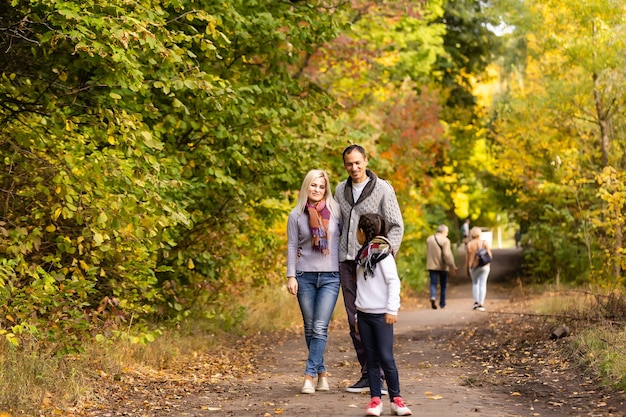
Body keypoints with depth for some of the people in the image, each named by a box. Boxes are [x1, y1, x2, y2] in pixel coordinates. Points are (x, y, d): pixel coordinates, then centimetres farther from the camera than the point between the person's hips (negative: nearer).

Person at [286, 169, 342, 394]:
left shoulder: (335, 210, 2)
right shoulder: (296, 215, 4)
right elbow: (292, 246, 5)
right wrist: (291, 276, -3)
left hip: (330, 277, -1)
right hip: (305, 276, 1)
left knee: (320, 328, -11)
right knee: (310, 329, 6)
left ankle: (309, 376, -12)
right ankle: (322, 372, 18)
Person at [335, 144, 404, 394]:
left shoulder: (382, 189, -3)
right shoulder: (340, 190, 12)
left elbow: (396, 226, -3)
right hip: (347, 261, 5)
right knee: (355, 321, 5)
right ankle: (368, 375, 12)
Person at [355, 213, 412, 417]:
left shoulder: (383, 252, -8)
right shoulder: (362, 255, 14)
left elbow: (393, 282, -12)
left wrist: (391, 310, -16)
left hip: (381, 315, -7)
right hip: (364, 314, 7)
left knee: (386, 357, -6)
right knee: (371, 358, 5)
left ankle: (396, 399, 2)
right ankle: (375, 399, 7)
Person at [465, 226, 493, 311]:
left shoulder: (469, 245, -5)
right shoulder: (484, 243, -6)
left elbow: (467, 259, -2)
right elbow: (490, 255, -4)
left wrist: (467, 270, 8)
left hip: (473, 267, 1)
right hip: (484, 266, -1)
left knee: (475, 283, 19)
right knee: (482, 284, 3)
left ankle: (476, 301, 7)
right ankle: (481, 304, -3)